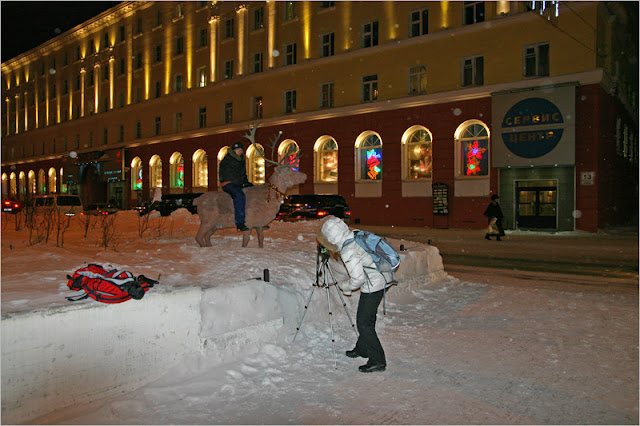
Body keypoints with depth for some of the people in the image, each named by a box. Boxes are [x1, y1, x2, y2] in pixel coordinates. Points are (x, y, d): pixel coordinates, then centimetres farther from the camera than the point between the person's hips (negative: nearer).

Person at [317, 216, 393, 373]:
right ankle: (362, 349, 36)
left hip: (373, 285, -10)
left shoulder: (348, 251, -24)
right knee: (367, 318, 21)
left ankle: (377, 361, 3)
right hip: (382, 277, 10)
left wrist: (343, 285, -5)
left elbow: (358, 279, -23)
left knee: (364, 323, -3)